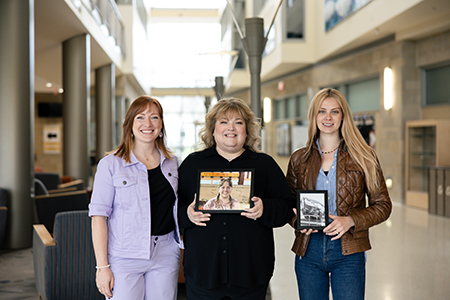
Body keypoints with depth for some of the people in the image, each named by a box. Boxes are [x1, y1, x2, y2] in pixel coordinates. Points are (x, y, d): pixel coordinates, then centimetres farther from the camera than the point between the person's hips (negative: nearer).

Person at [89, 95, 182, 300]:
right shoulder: (111, 164, -4)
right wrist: (103, 266, -11)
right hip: (125, 258, -4)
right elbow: (99, 216, -7)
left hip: (165, 255, 4)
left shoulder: (171, 163, 9)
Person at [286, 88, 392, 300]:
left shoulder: (363, 157, 1)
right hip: (308, 251, 2)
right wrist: (298, 220, -7)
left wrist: (350, 221, -14)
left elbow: (382, 205, 2)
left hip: (348, 253, -2)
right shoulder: (299, 159, 8)